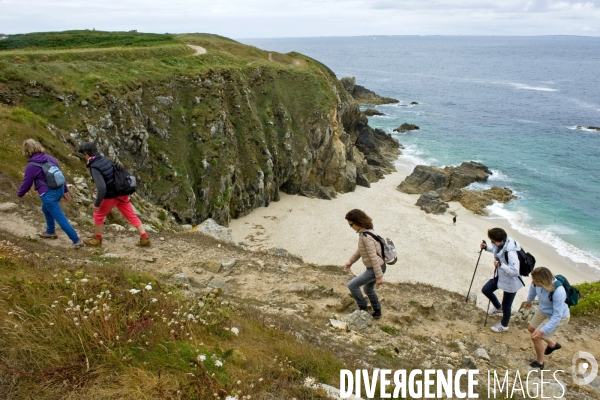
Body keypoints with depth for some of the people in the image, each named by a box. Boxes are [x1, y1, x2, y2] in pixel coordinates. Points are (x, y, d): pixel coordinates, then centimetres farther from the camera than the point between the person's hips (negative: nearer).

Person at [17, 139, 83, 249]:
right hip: (59, 190, 8)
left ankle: (77, 241, 0)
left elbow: (26, 183, -2)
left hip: (48, 195, -8)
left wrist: (19, 194, 19)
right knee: (46, 209, 32)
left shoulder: (31, 166, -14)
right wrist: (65, 190, 21)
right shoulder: (50, 158, 4)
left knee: (60, 218, -1)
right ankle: (50, 232, 47)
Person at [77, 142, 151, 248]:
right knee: (131, 215, 10)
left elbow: (102, 188, -30)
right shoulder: (104, 159, 1)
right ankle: (145, 239, 11)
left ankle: (97, 240, 33)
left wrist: (97, 204, -18)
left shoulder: (94, 168, -22)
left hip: (111, 196, -7)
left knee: (98, 215, 17)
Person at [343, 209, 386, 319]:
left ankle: (363, 309, 14)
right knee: (368, 289, 27)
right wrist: (351, 261, 27)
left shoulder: (366, 236, -27)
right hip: (375, 267, 10)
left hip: (375, 268, -10)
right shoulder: (364, 232, 3)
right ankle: (377, 312, 42)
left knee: (352, 285, -2)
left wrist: (379, 276, -24)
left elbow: (373, 256, -27)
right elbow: (360, 249, 19)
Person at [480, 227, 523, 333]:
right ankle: (498, 308, 43)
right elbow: (496, 249, 11)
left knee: (506, 305, 11)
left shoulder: (510, 253, -38)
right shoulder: (500, 244, -13)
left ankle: (504, 325, 37)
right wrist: (486, 247, -7)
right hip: (500, 276, 8)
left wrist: (500, 265, -44)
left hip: (511, 283, -8)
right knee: (485, 289, 17)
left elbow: (514, 271, -34)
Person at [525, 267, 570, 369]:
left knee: (535, 337, -5)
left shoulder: (558, 293, -42)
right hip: (543, 310, 7)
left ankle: (539, 363, 22)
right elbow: (533, 287, 1)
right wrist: (529, 300, 19)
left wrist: (542, 331, -33)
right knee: (531, 329, 22)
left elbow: (557, 316, -34)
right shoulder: (539, 282, -26)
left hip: (557, 317, -7)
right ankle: (552, 344, 48)